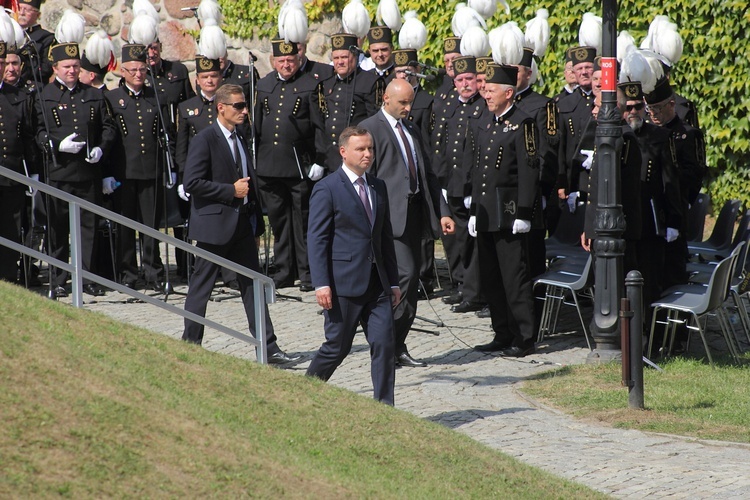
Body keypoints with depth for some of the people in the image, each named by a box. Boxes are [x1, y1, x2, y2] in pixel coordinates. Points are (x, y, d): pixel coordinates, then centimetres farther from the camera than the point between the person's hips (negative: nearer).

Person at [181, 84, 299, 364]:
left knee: (252, 286, 5)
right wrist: (231, 190, -18)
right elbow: (192, 183, -19)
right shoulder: (205, 140, -11)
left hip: (242, 225, 7)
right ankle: (190, 345, 12)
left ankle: (269, 348, 4)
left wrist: (255, 222, 17)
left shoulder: (240, 138, 14)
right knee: (201, 287, 2)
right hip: (215, 225, -7)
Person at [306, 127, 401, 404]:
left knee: (384, 344, -4)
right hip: (344, 283, -6)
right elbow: (316, 239, -9)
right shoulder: (327, 189, -6)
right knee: (337, 347, 1)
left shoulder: (378, 187, 14)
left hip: (377, 284, 6)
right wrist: (321, 284, -17)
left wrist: (393, 281, 15)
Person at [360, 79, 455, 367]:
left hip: (415, 213, 8)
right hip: (391, 214, -8)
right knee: (406, 274, -18)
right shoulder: (371, 128, -3)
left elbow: (427, 174, 22)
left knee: (410, 282, 7)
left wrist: (442, 212, 14)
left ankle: (397, 347, 13)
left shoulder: (410, 130, 20)